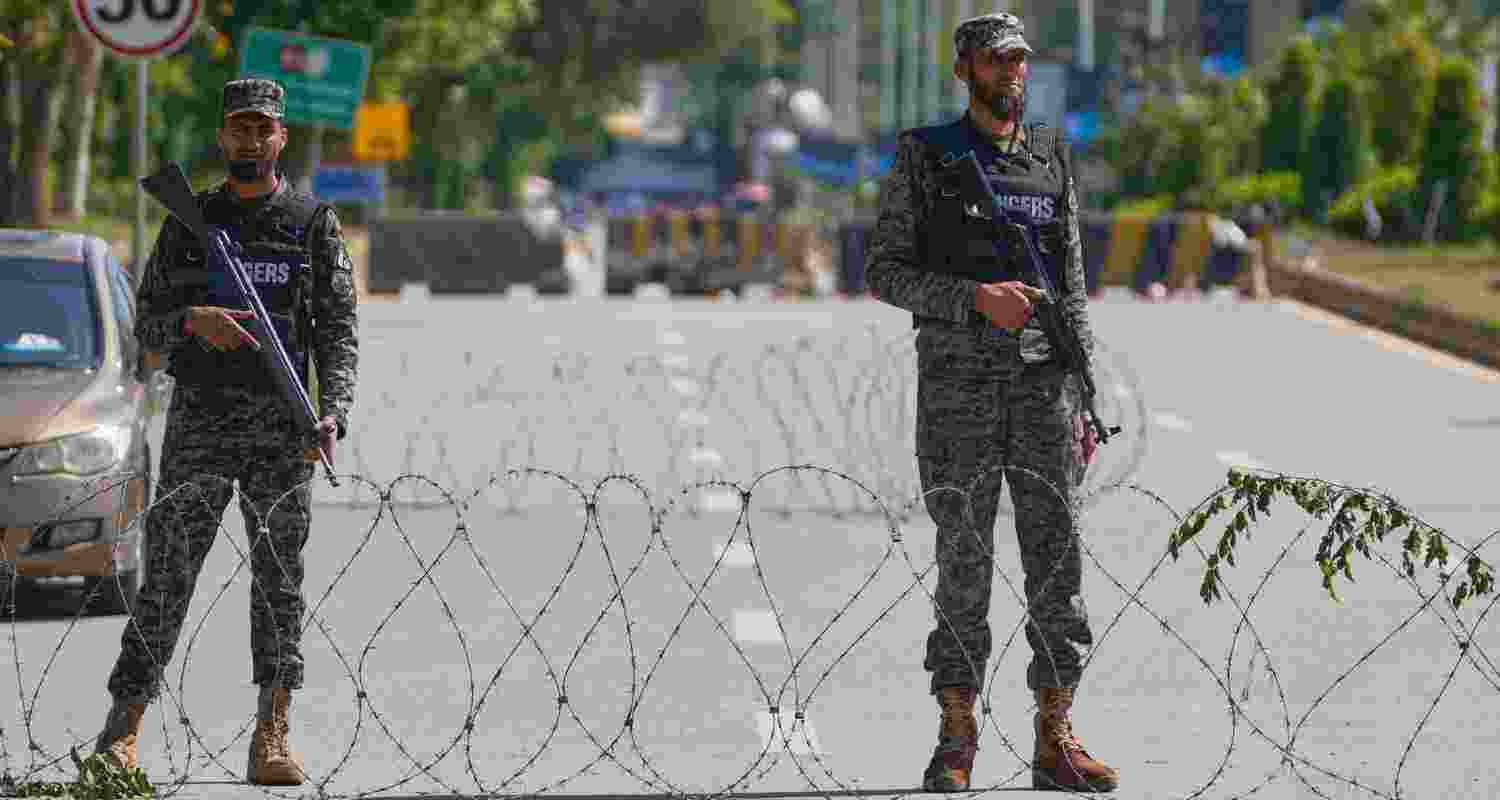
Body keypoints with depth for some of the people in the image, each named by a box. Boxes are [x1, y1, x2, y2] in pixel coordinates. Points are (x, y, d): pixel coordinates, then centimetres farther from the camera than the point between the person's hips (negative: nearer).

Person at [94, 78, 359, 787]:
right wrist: (194, 320, -15)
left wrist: (333, 413, -14)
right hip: (200, 420, 1)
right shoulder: (188, 222, 10)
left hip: (281, 427, -1)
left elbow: (337, 331, 2)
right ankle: (122, 729, 4)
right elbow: (148, 324, 8)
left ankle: (272, 739, -13)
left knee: (279, 571, -8)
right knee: (169, 571, -2)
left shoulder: (314, 224, 7)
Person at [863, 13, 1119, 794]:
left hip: (1042, 386, 3)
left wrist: (1084, 403, 6)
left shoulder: (1052, 164, 11)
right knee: (964, 564, -2)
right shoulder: (923, 159, 0)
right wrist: (976, 297, -19)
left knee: (1057, 561, -1)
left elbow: (1071, 291, 12)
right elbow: (885, 272, -4)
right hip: (957, 384, -3)